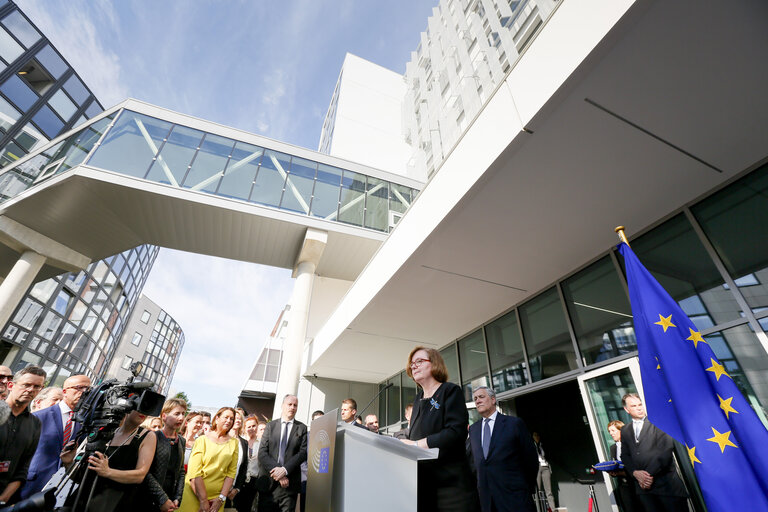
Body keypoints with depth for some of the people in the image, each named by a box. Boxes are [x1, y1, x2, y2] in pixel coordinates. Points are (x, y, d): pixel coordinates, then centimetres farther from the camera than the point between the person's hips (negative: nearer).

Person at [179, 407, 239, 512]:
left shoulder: (234, 443, 2)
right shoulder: (202, 439, -6)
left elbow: (231, 472, 0)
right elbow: (195, 471, -11)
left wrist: (221, 498, -8)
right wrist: (203, 500, -14)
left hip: (217, 497, 2)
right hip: (194, 494, -2)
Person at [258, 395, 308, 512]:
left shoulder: (302, 428, 2)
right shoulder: (271, 426, 6)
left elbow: (303, 453, -6)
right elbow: (262, 453, -2)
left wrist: (284, 470, -17)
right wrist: (275, 470, -13)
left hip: (289, 483, -1)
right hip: (269, 481, 1)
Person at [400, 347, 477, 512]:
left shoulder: (450, 390, -6)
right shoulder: (419, 398, 15)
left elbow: (457, 431, -19)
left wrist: (416, 444, -21)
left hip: (449, 481, -6)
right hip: (422, 481, 6)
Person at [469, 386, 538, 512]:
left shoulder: (515, 423, -5)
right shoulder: (473, 429, 9)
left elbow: (531, 459, 0)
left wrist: (527, 489, 4)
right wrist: (480, 484, 8)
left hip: (514, 496, -4)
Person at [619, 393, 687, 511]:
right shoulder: (625, 430, 11)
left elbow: (666, 450, -10)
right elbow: (625, 456, 11)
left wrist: (650, 473, -11)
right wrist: (635, 473, -7)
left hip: (666, 483, -3)